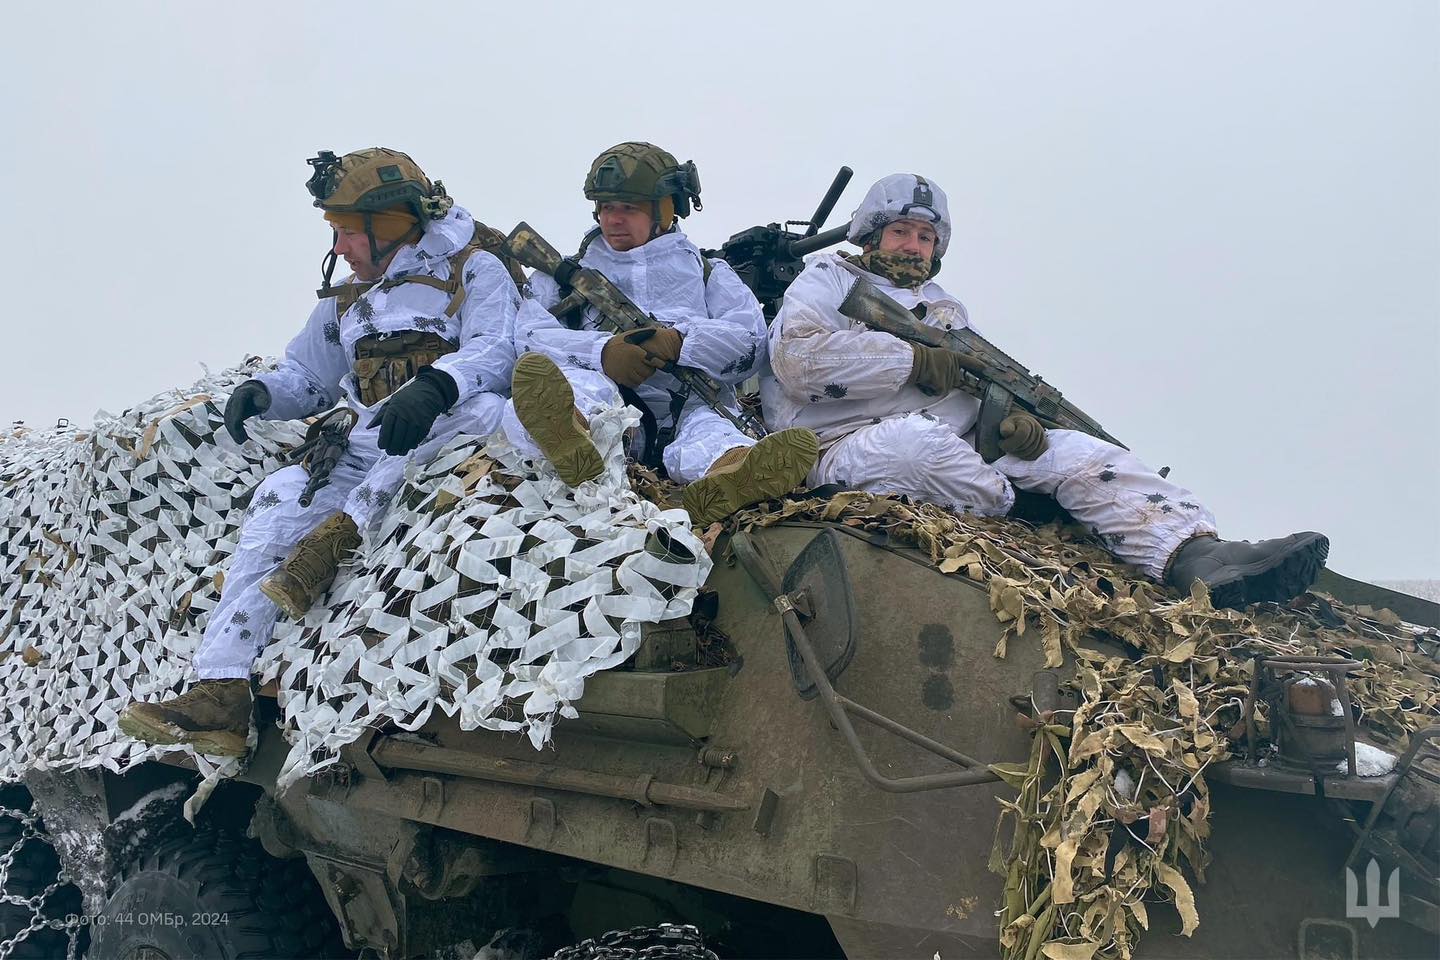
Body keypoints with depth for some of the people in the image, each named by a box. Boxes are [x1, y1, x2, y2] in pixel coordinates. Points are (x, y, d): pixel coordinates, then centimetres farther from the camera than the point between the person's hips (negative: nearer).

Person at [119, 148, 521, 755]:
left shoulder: (473, 271, 5)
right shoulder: (347, 300, 25)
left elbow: (495, 351, -13)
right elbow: (306, 377, 29)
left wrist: (433, 387, -34)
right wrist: (264, 391, 5)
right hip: (371, 451, 5)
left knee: (482, 407, -37)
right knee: (282, 497, -21)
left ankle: (339, 533, -34)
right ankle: (221, 693, -27)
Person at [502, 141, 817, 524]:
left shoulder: (707, 273, 30)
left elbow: (750, 343, 10)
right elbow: (530, 338, 10)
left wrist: (679, 342, -12)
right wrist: (600, 351, -12)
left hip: (687, 403, 0)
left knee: (707, 428, -37)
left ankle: (722, 477, -72)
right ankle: (574, 443, -69)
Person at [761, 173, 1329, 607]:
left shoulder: (946, 308, 31)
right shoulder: (829, 279, 13)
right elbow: (798, 357, -9)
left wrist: (1013, 420, -6)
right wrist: (917, 362, -9)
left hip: (957, 448, 5)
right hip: (852, 447, -5)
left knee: (1079, 451, -16)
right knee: (917, 440, -42)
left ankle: (1195, 554, -34)